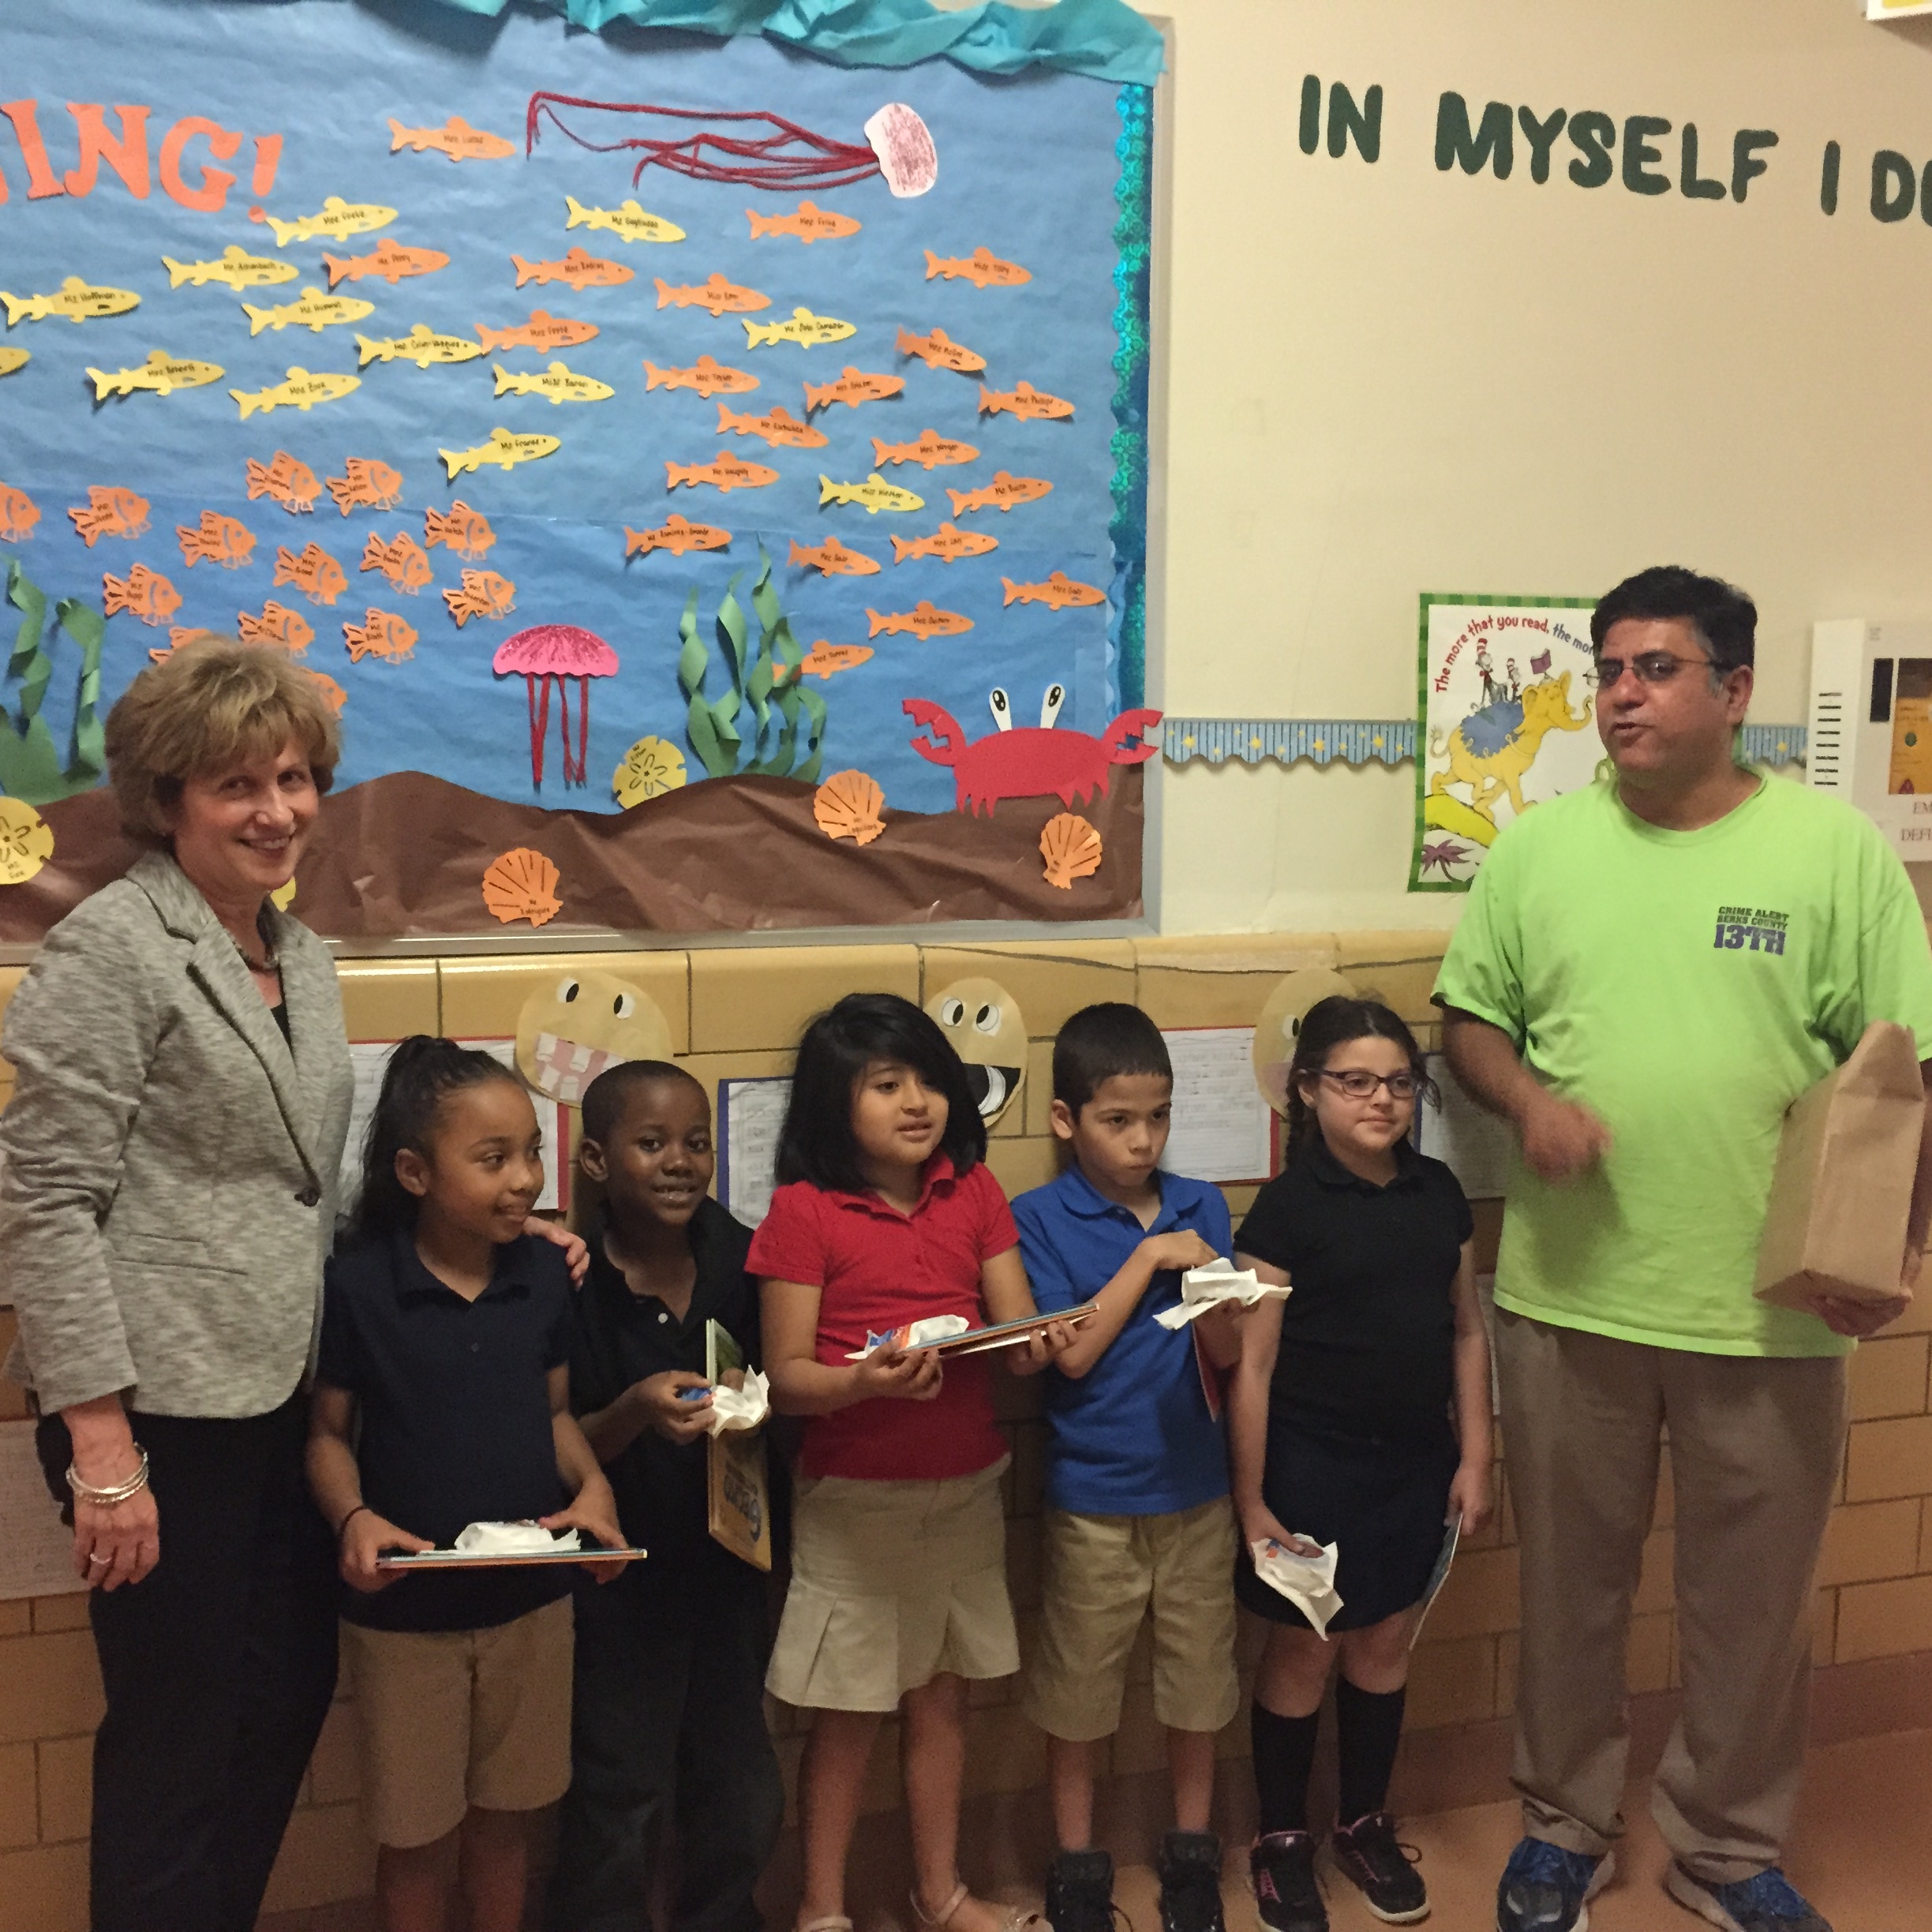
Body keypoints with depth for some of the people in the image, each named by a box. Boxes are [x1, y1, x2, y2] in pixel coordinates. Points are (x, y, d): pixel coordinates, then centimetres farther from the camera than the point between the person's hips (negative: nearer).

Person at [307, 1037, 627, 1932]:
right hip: (404, 1609, -3)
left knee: (504, 1820, 18)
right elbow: (328, 1431, -5)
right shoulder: (356, 1285, -14)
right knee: (419, 1838, 12)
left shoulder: (546, 1272, -4)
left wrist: (592, 1485, -12)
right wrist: (353, 1518, -22)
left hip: (532, 1597, 3)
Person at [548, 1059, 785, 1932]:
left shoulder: (739, 1258, -4)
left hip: (727, 1562, 4)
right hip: (619, 1581, -4)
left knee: (745, 1801, 16)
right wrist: (634, 1412, -28)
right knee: (620, 1810, 7)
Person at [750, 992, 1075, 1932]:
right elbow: (784, 1377, -12)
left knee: (942, 1696, 18)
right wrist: (862, 1381, -31)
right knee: (846, 1713, 9)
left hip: (966, 1490, 4)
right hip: (853, 1500, -4)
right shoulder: (803, 1210, -12)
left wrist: (1039, 1346, -23)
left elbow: (1016, 1331, 0)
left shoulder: (974, 1191, 1)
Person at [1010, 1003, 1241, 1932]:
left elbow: (1228, 1353, 0)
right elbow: (1072, 1352, -15)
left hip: (1195, 1489, 3)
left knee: (1198, 1677, 16)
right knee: (1077, 1686, 11)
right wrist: (1147, 1259, -19)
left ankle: (1191, 1847, 36)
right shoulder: (1040, 1218, -10)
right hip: (1092, 1497, -3)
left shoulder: (1200, 1208, -1)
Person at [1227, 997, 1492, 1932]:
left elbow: (1466, 1331, 9)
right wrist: (1251, 1501, -12)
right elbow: (1253, 1366, -13)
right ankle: (1282, 1838, 28)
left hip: (1416, 1461, 5)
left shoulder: (1438, 1192, 1)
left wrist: (1475, 1457, 6)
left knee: (1386, 1645, 17)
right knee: (1304, 1648, 9)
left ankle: (1365, 1823, 36)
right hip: (1312, 1463, -4)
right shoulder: (1286, 1207, -14)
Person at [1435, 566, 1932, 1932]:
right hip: (1569, 1295, 1)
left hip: (1770, 1304, -1)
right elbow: (1470, 1018, 8)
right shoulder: (1539, 848, 2)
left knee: (1755, 1600, 14)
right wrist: (1526, 1098, -13)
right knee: (1572, 1582, 16)